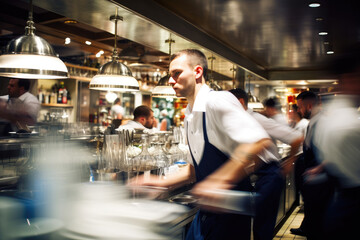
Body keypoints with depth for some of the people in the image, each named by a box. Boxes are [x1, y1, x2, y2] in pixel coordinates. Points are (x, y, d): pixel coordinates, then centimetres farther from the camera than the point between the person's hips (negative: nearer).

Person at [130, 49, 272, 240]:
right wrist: (162, 183, 7)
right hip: (206, 210, 8)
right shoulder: (189, 116, 10)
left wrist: (220, 180, -36)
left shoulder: (218, 101, -18)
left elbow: (258, 141, -32)